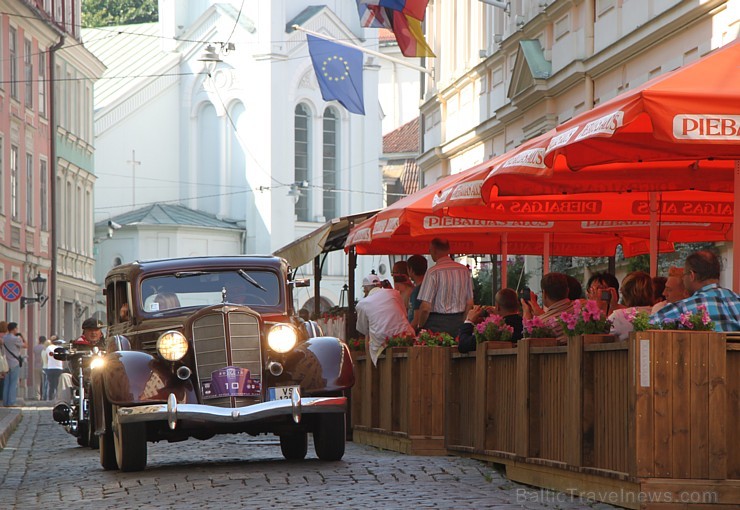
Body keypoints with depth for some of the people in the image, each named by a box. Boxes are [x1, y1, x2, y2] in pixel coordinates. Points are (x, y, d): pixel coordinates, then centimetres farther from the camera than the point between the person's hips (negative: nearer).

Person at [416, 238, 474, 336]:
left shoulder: (433, 272, -11)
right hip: (458, 322, 5)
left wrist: (420, 327, 1)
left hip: (437, 324, -5)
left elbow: (425, 307, -13)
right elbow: (469, 303, 9)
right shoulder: (464, 270, 5)